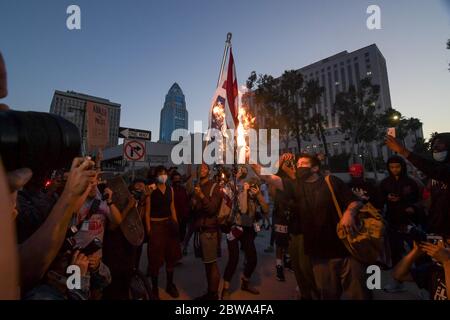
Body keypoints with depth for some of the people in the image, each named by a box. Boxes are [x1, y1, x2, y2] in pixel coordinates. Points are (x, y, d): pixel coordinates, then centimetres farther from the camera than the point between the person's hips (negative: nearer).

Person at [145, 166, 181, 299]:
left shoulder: (170, 189, 6)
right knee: (156, 258, 7)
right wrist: (148, 228, -12)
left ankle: (170, 284, 33)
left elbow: (172, 208, 10)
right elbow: (147, 211, -8)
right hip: (156, 225, -5)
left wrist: (176, 223, 6)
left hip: (169, 224, 5)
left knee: (171, 255, 15)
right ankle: (155, 288, 27)